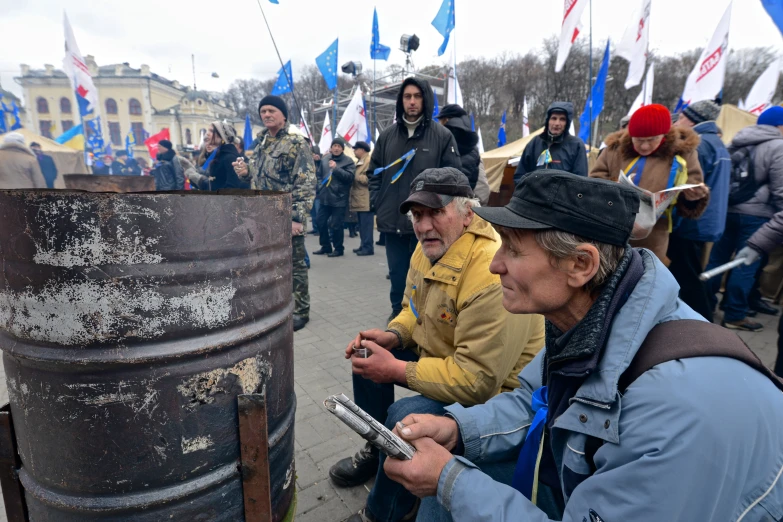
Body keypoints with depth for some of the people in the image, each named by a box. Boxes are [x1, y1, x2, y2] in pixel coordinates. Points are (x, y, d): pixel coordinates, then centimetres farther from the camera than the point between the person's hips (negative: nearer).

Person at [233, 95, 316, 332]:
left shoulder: (296, 142, -9)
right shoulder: (261, 142, 15)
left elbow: (306, 183, -16)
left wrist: (298, 217, -22)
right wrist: (246, 171, 1)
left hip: (287, 216, -7)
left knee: (294, 264, 2)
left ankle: (300, 310, 16)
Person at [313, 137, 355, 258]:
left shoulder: (348, 161, -6)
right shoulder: (325, 159, 10)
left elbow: (349, 177, -19)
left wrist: (336, 168, -23)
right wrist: (320, 186, 11)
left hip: (339, 198, -6)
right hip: (325, 197, 6)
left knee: (336, 225, -3)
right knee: (321, 222, 10)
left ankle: (338, 249, 13)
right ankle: (326, 247, 25)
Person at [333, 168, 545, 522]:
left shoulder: (493, 276, -34)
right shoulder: (429, 247, -5)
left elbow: (478, 380, -32)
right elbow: (414, 308, 11)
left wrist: (397, 370, -25)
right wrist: (392, 336, -11)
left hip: (493, 391, -8)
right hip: (438, 353, 9)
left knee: (405, 418, -28)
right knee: (368, 356, 6)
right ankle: (376, 451, 27)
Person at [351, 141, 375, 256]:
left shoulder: (369, 161, -10)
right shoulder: (360, 162, 22)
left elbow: (368, 178, -21)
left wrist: (356, 176, -13)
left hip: (366, 200, -10)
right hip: (360, 199, 10)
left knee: (366, 224, -8)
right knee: (362, 224, 13)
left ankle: (368, 247, -4)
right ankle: (363, 245, 20)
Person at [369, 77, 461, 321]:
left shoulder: (442, 135, -2)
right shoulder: (387, 135, 9)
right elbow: (374, 173, 15)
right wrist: (377, 205, 5)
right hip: (392, 220, 4)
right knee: (397, 273, 14)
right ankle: (398, 311, 32)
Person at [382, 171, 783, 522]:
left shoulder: (678, 403, -37)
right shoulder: (580, 316, -11)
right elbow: (533, 401, 2)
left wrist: (451, 480, -24)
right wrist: (457, 428, -13)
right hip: (578, 485, 6)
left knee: (454, 479, -16)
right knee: (454, 467, 1)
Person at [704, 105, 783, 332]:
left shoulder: (736, 143, 12)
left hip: (726, 210, 7)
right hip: (755, 215, -6)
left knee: (716, 258, 12)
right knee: (747, 264, 0)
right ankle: (735, 315, 5)